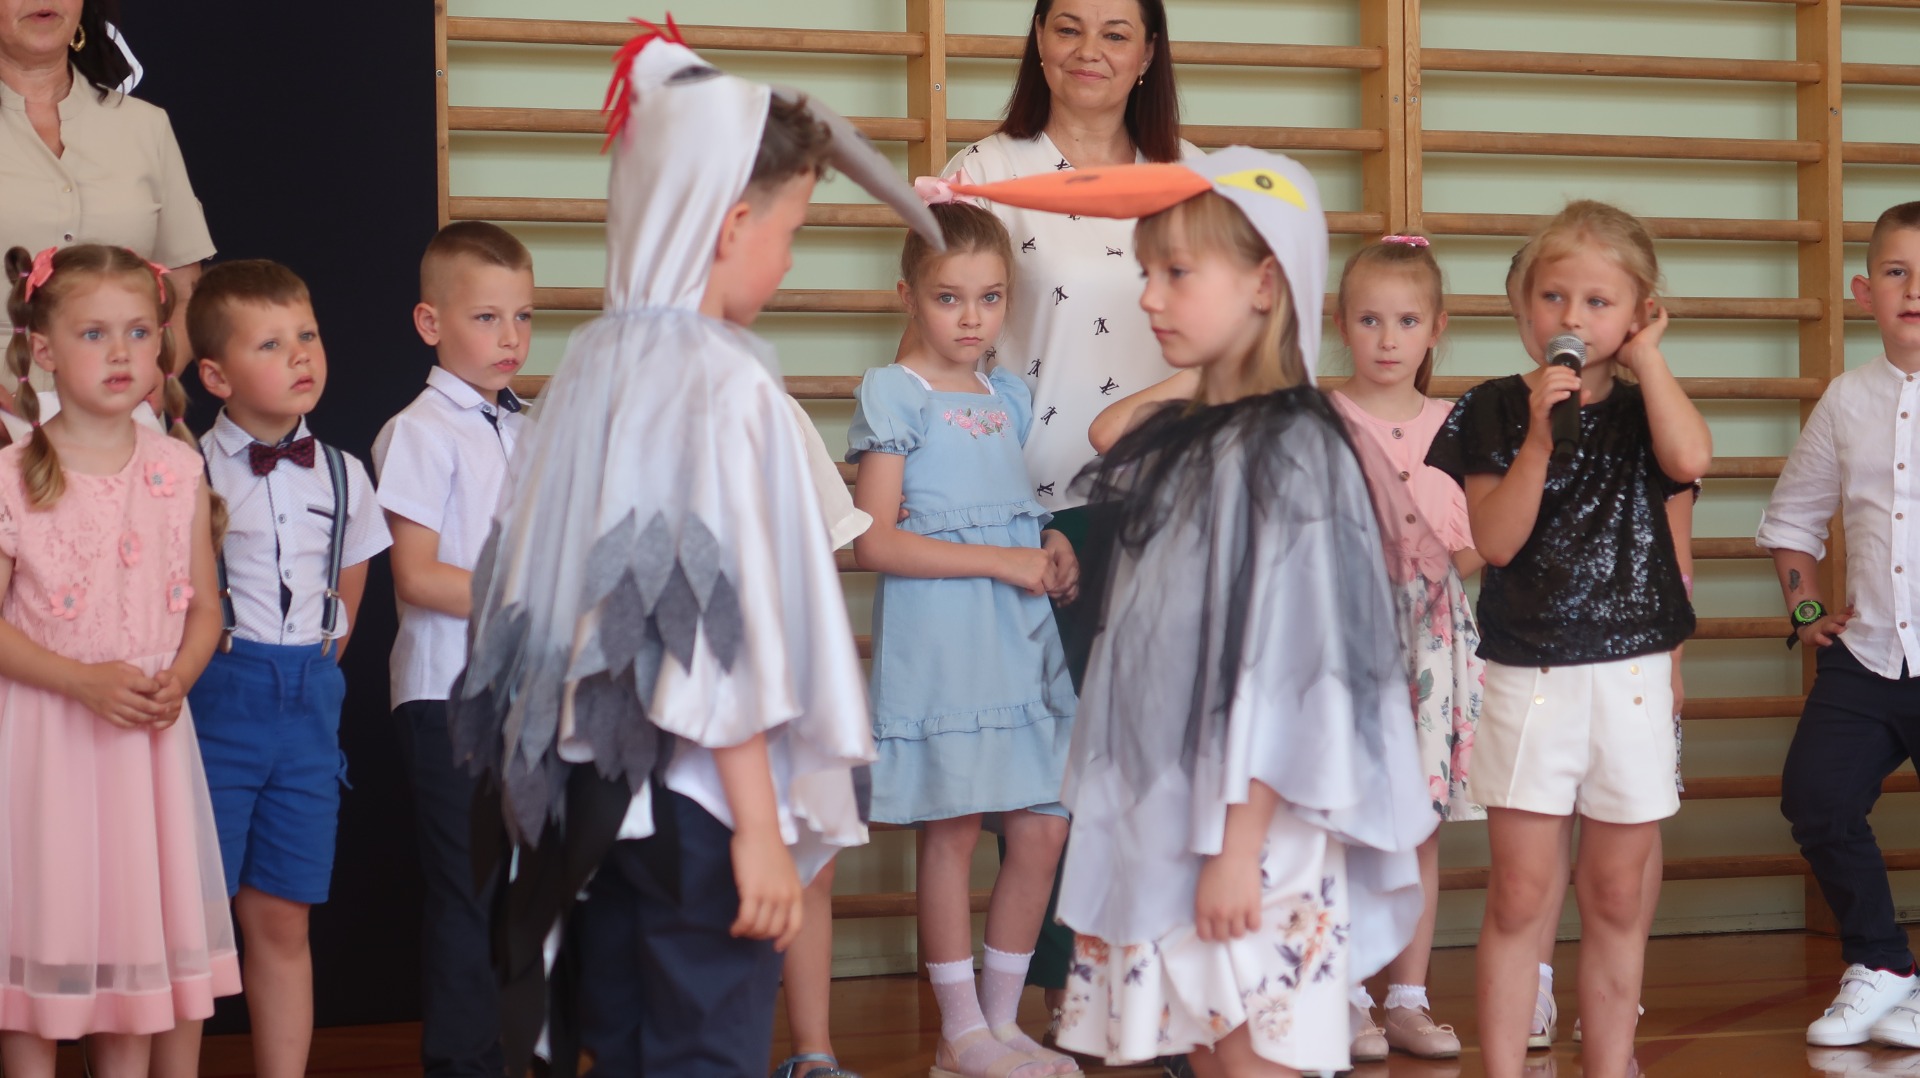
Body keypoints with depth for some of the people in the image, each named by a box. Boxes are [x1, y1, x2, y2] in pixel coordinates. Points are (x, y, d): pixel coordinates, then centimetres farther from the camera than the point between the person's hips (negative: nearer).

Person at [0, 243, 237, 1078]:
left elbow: (203, 608, 9)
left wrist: (176, 681, -10)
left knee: (137, 953, 8)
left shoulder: (178, 470, 4)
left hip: (148, 735, 3)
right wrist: (84, 681, -20)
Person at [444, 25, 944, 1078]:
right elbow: (727, 625, -19)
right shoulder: (729, 386, -15)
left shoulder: (590, 363, 6)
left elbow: (523, 574, 11)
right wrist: (759, 827, -16)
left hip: (593, 783, 7)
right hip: (698, 794, -7)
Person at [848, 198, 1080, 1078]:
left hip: (1019, 636, 7)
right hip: (935, 638, -7)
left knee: (1042, 829, 5)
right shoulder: (893, 393, -6)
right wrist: (1002, 561, -16)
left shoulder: (1007, 397, 15)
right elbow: (873, 542, -13)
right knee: (952, 832, -1)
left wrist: (1052, 554, 4)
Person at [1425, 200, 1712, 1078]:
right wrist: (1538, 437, -18)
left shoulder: (1640, 414, 6)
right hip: (1527, 674, -1)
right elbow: (1494, 538, -8)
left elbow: (1690, 459, -18)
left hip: (1631, 675, 2)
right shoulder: (1498, 410, 1)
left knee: (1616, 897, 9)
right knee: (1518, 896, -1)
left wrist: (1645, 354, -8)